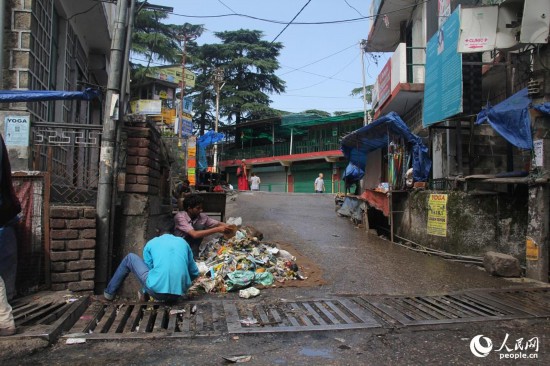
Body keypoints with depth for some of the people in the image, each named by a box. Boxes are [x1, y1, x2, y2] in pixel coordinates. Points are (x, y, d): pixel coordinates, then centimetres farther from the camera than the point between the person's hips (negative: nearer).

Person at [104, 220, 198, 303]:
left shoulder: (151, 243, 11)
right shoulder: (183, 242, 15)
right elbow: (195, 273, 16)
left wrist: (144, 294, 33)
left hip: (156, 291, -2)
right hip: (179, 293, 3)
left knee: (130, 258, 20)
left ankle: (110, 292, 30)